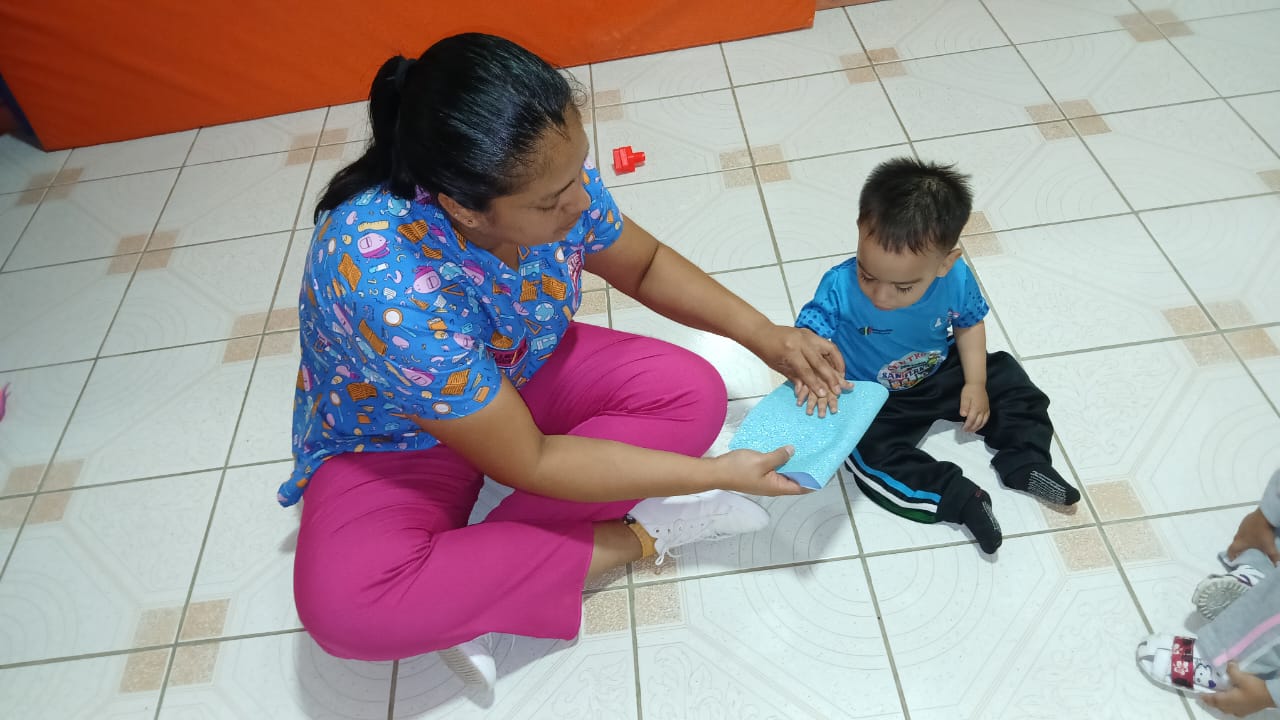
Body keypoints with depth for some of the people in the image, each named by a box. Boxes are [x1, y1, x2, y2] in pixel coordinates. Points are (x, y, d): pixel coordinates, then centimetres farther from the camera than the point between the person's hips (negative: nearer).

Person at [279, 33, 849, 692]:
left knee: (692, 392, -15)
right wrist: (720, 474, -26)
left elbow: (643, 265, 0)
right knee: (344, 604, -32)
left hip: (524, 373, 6)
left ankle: (469, 582, -14)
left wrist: (763, 335, -11)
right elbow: (527, 463, -30)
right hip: (391, 437, -5)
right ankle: (631, 538, -17)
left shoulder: (549, 168, -22)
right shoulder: (384, 281, -39)